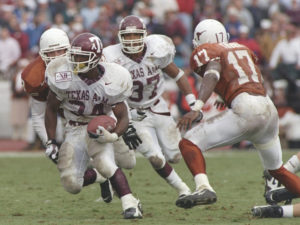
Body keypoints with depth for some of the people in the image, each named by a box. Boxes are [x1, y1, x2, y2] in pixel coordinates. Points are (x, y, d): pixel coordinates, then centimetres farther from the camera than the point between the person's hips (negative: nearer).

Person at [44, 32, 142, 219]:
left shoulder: (110, 82, -18)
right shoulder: (64, 76, -15)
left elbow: (123, 117, -10)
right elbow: (51, 108, 0)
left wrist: (113, 136, -31)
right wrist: (51, 141, -4)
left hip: (100, 127, -2)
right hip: (75, 130, 2)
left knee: (105, 163, -33)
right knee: (72, 186, -9)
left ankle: (131, 205, -26)